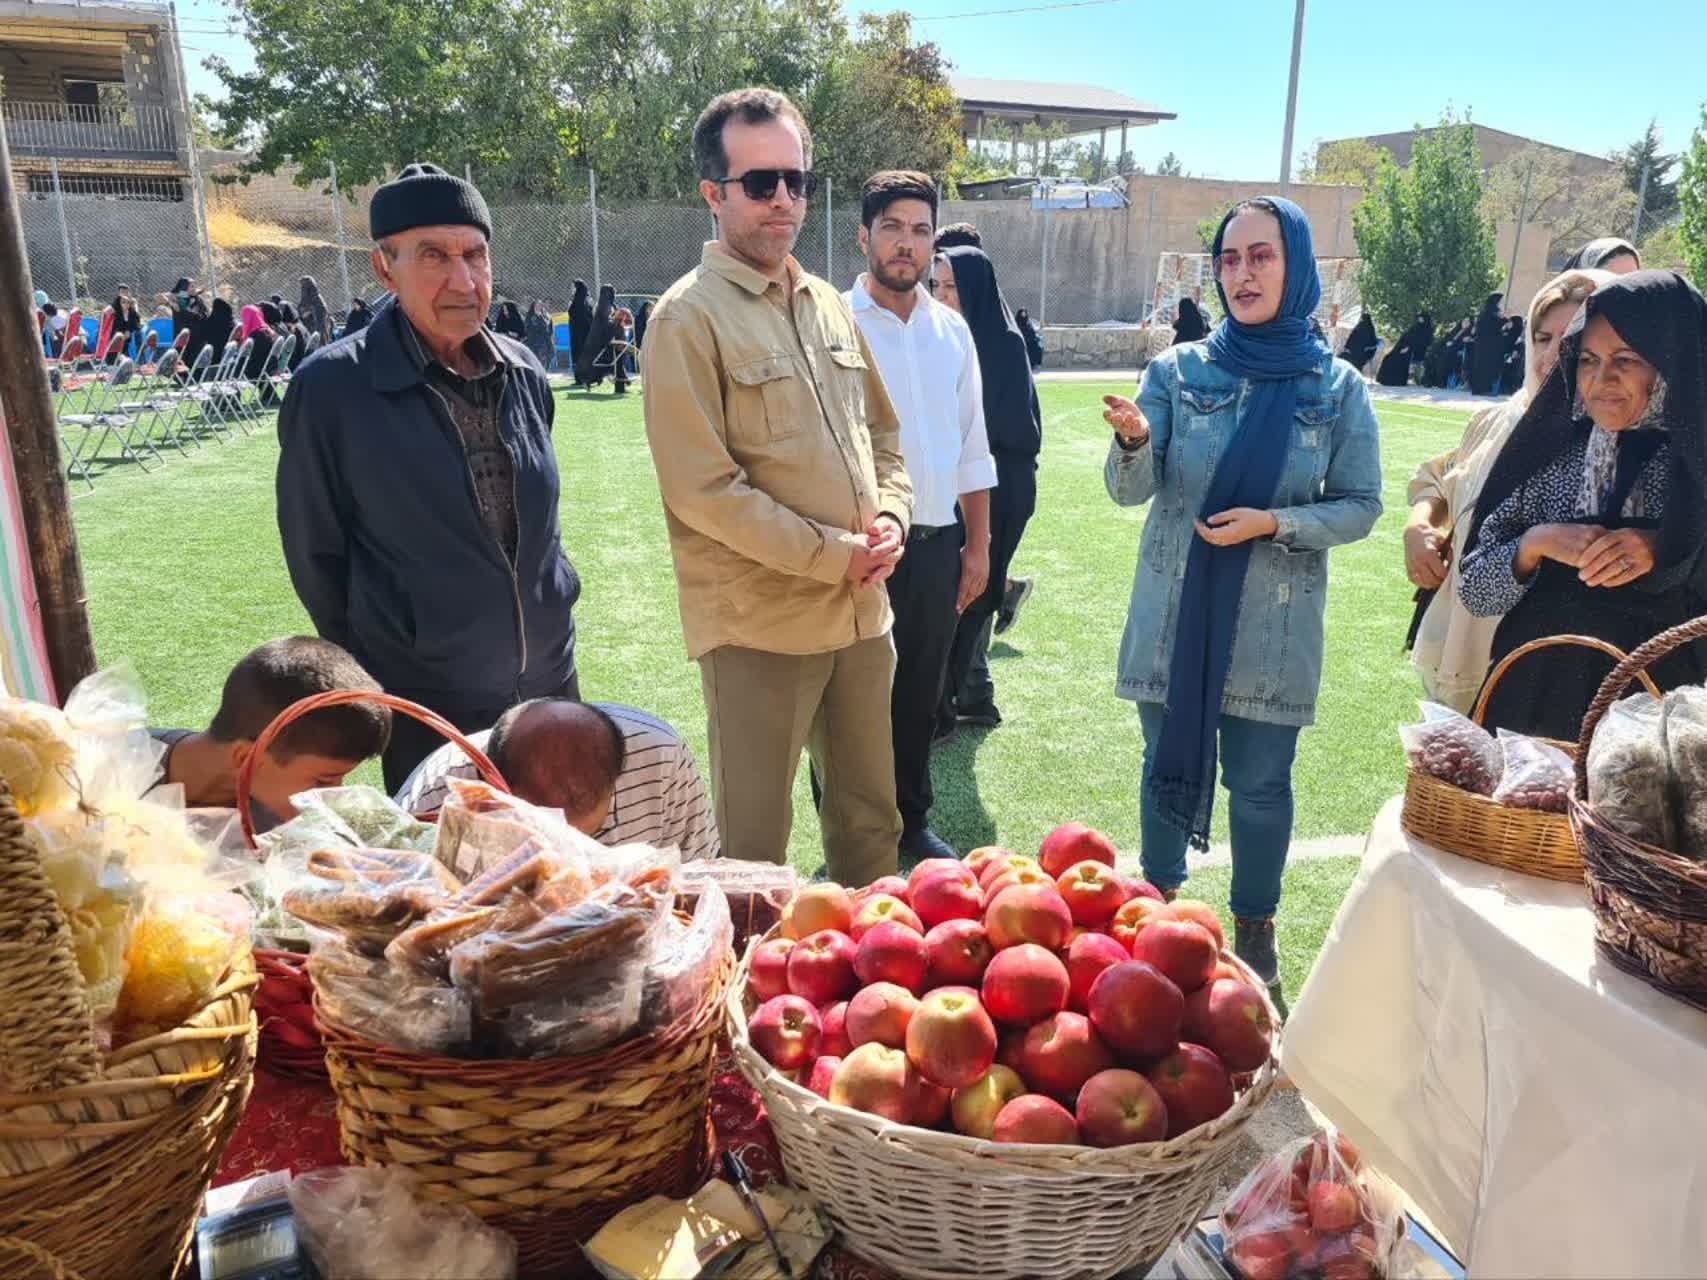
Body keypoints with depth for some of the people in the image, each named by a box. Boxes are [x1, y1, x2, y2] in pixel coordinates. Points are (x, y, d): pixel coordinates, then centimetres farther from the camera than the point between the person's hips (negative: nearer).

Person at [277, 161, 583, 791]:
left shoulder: (523, 372, 0)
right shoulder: (331, 389, -15)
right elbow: (316, 555, -5)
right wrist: (376, 673, 2)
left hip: (551, 680, 5)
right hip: (427, 711, -4)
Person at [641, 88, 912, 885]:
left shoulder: (830, 306, 11)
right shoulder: (689, 318, -10)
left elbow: (882, 435, 18)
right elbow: (702, 488, -16)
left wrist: (890, 518, -2)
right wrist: (832, 554, -15)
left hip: (861, 611, 7)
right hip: (758, 622, -6)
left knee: (870, 818, 20)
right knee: (753, 842, 7)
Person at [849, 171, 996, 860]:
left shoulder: (952, 330, 8)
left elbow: (973, 447, 12)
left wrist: (978, 545, 11)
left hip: (938, 544, 5)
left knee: (919, 697, 16)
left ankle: (911, 821, 34)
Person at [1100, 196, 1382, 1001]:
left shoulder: (1337, 387, -1)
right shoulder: (1178, 370, 0)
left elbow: (1360, 507, 0)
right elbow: (1131, 490, -8)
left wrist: (1275, 523, -17)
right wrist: (1132, 441, -30)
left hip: (1272, 625, -1)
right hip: (1174, 613, 1)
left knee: (1260, 782, 8)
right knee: (1167, 766, 13)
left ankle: (1254, 927, 29)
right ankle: (1158, 903, 34)